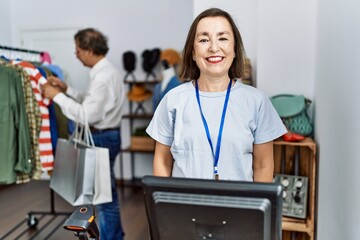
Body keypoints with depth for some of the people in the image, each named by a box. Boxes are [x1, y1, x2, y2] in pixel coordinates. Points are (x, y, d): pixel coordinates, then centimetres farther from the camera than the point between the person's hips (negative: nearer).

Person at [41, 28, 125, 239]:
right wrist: (67, 89, 6)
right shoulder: (106, 71, 10)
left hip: (102, 138, -11)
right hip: (106, 135, 11)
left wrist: (57, 96, -18)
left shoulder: (103, 76, -22)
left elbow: (87, 115, -25)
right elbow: (91, 103, 14)